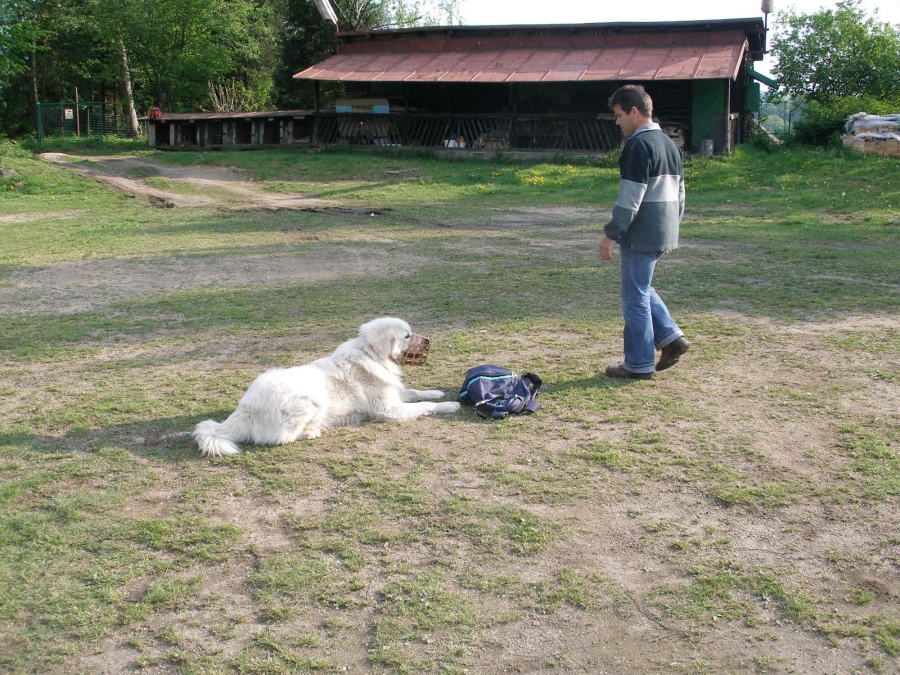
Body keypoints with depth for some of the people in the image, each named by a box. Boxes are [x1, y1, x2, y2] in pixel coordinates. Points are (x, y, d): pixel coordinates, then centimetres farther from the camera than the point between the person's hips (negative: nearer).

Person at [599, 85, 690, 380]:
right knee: (641, 289, 22)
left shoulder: (638, 145, -16)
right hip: (664, 234, 9)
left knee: (635, 297, 0)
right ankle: (670, 337, 16)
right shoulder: (669, 144, 14)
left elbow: (630, 198, -20)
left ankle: (639, 364, 8)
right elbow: (679, 192, 19)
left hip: (641, 236, -9)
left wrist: (611, 234, -15)